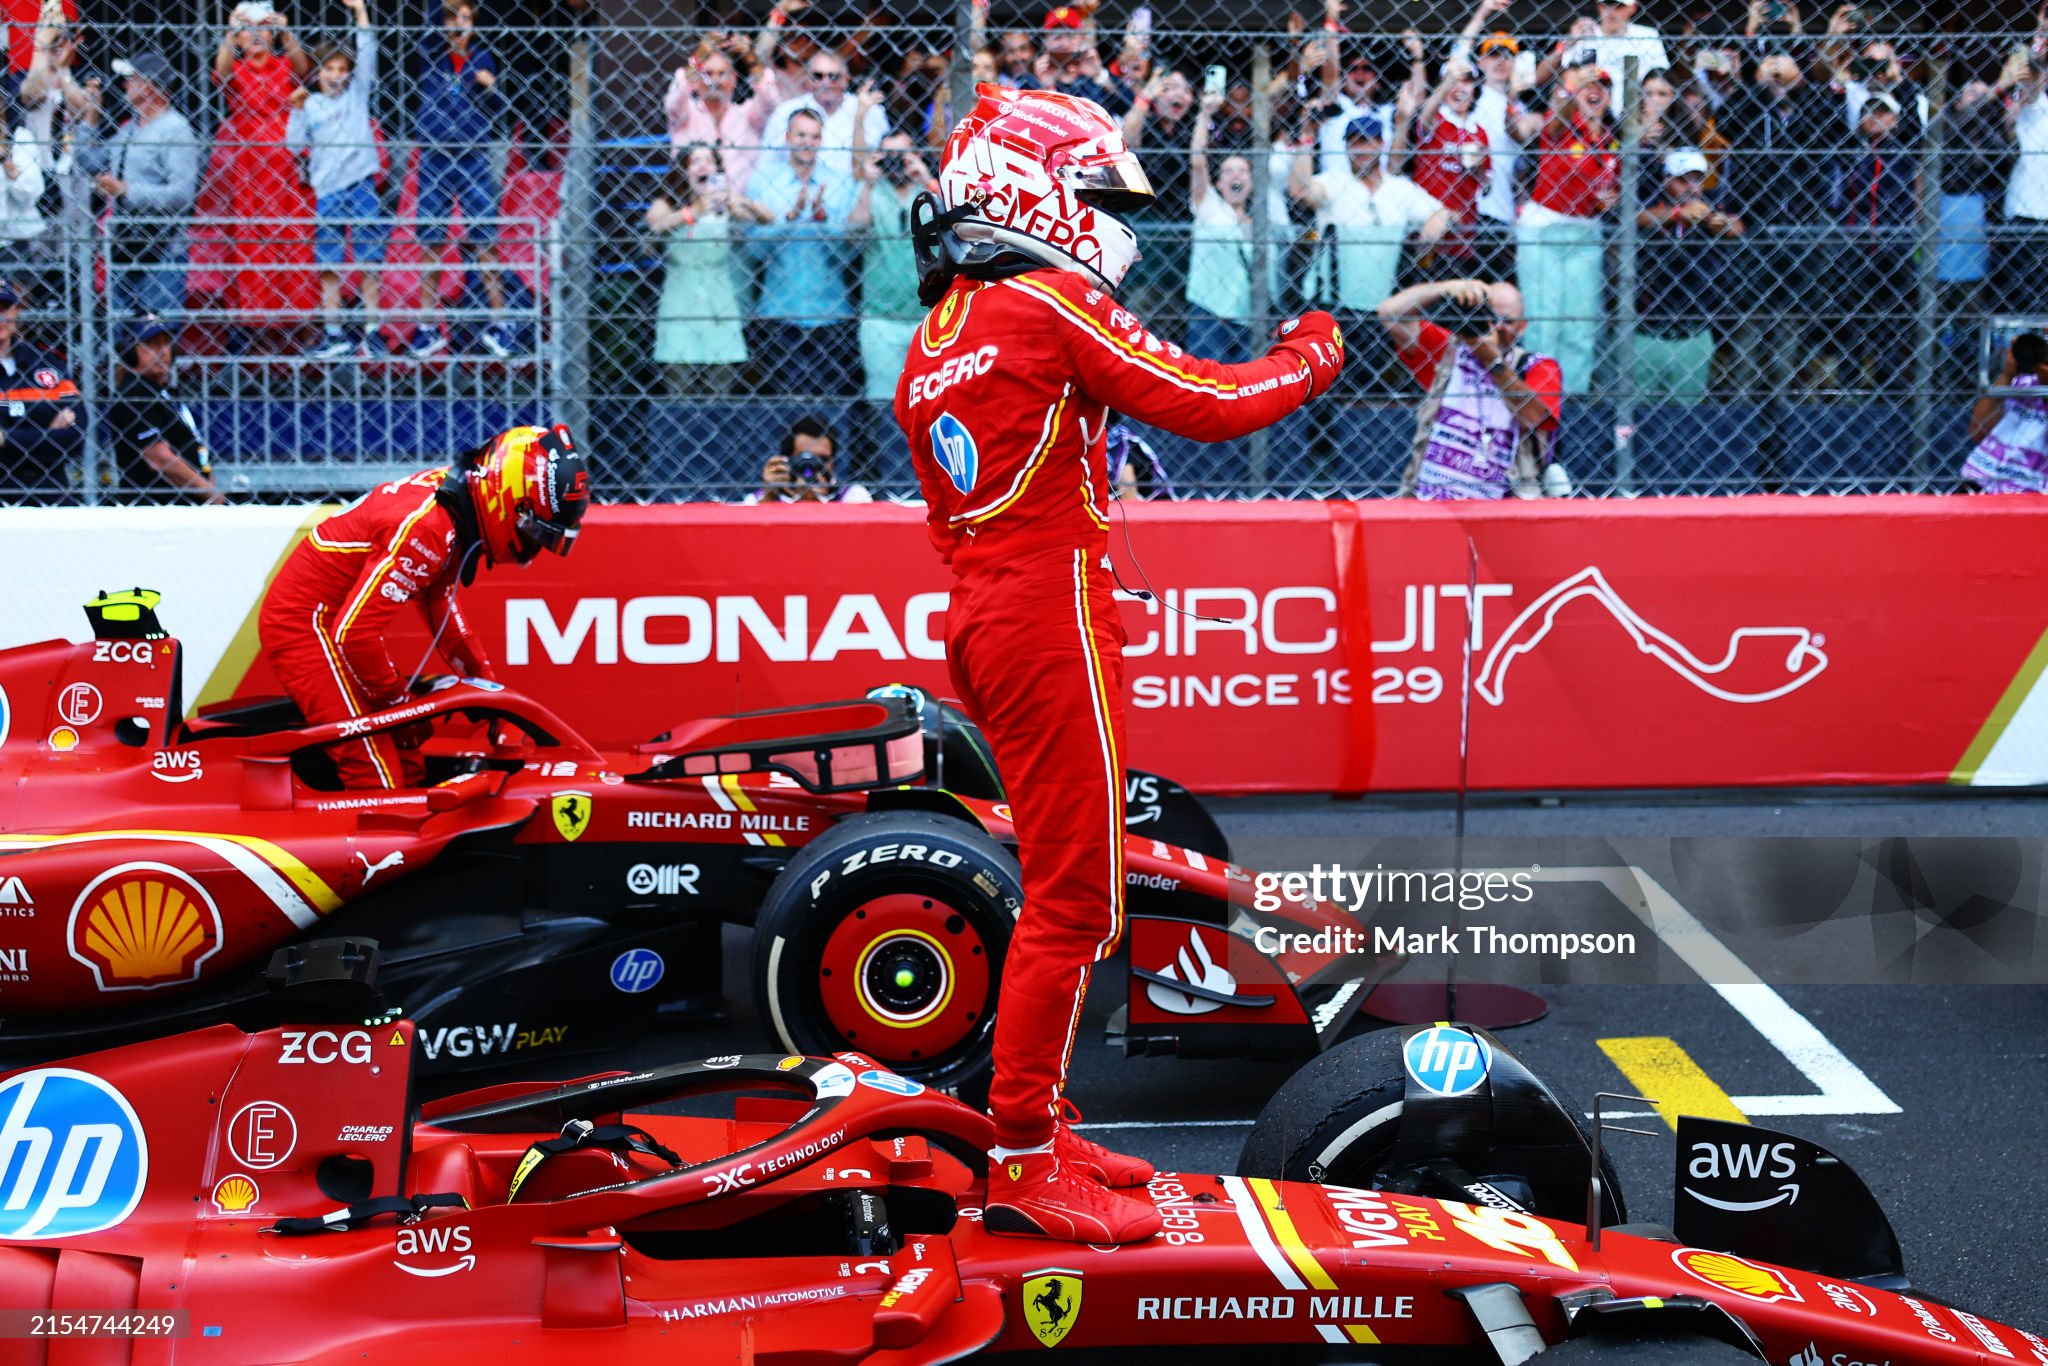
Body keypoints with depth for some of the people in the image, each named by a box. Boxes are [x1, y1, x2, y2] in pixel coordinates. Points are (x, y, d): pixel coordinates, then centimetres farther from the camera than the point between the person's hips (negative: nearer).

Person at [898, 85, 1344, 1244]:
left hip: (978, 623, 9)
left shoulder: (933, 342, 16)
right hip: (1050, 621, -9)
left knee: (1062, 886, 17)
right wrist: (1312, 355, 5)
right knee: (1074, 897, -6)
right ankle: (1023, 1165, -4)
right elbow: (1210, 405, -12)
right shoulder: (1051, 308, -10)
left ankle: (1040, 1125, 23)